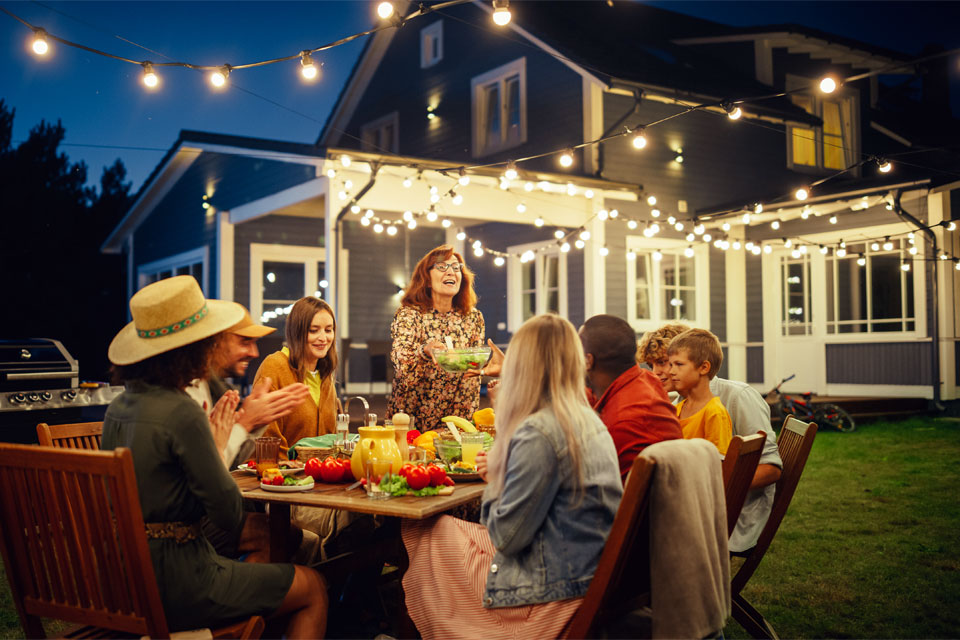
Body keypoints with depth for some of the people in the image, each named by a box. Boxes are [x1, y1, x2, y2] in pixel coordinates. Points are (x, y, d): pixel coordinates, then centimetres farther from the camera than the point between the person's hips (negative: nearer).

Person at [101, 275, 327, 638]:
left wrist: (213, 434, 9)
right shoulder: (181, 413, -22)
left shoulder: (119, 406, 5)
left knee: (253, 567, 30)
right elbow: (230, 515, -18)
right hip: (172, 585, -9)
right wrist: (219, 441, -5)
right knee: (314, 588, 7)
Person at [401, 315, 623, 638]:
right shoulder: (591, 421, 6)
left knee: (420, 534, 7)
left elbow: (507, 536, -19)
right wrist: (502, 471, 14)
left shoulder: (537, 433, -22)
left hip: (551, 594, -9)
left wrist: (494, 484, -2)